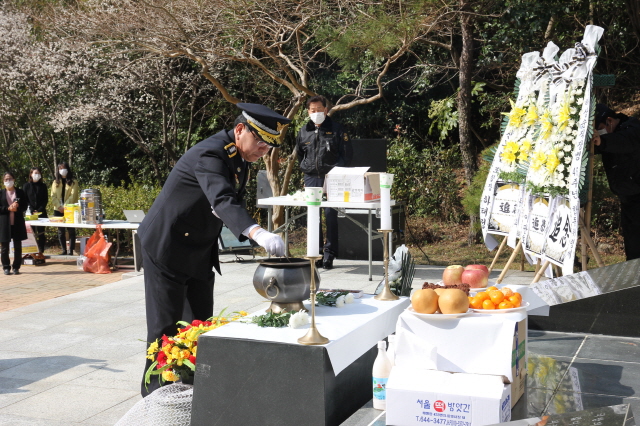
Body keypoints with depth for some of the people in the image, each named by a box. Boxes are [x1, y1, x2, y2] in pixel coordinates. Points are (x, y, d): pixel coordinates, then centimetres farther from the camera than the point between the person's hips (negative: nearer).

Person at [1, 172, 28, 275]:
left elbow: (24, 206, 5)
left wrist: (17, 208, -14)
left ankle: (16, 267, 14)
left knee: (18, 246, 5)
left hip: (17, 222, 1)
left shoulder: (20, 192, 6)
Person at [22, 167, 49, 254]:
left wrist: (39, 210, -6)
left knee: (40, 232, -4)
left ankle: (41, 251, -2)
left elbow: (46, 200, 7)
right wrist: (32, 211, -8)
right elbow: (25, 200, 3)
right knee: (35, 232, -3)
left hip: (41, 213, 0)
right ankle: (41, 251, 0)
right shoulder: (26, 186, 7)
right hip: (31, 213, 0)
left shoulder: (43, 186, 10)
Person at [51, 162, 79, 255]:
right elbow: (53, 196, 6)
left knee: (71, 230, -4)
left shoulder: (73, 182, 3)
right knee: (60, 231, 6)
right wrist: (59, 206, -10)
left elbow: (73, 195, -7)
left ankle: (71, 251, -3)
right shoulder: (56, 182, 14)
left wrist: (65, 206, -16)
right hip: (58, 210, 4)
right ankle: (64, 250, 11)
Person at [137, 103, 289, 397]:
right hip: (167, 248, -9)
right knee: (166, 327, -2)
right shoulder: (210, 154, -26)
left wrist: (260, 237, -4)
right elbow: (223, 201, -43)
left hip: (201, 252, 9)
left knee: (200, 325, 10)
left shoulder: (239, 157, 3)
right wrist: (257, 233, -58)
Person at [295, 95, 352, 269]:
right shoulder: (304, 131, 11)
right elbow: (299, 153, 25)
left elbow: (347, 153, 1)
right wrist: (306, 169, 14)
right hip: (311, 179, 4)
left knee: (331, 215, -6)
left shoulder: (336, 129, 0)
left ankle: (329, 254, 1)